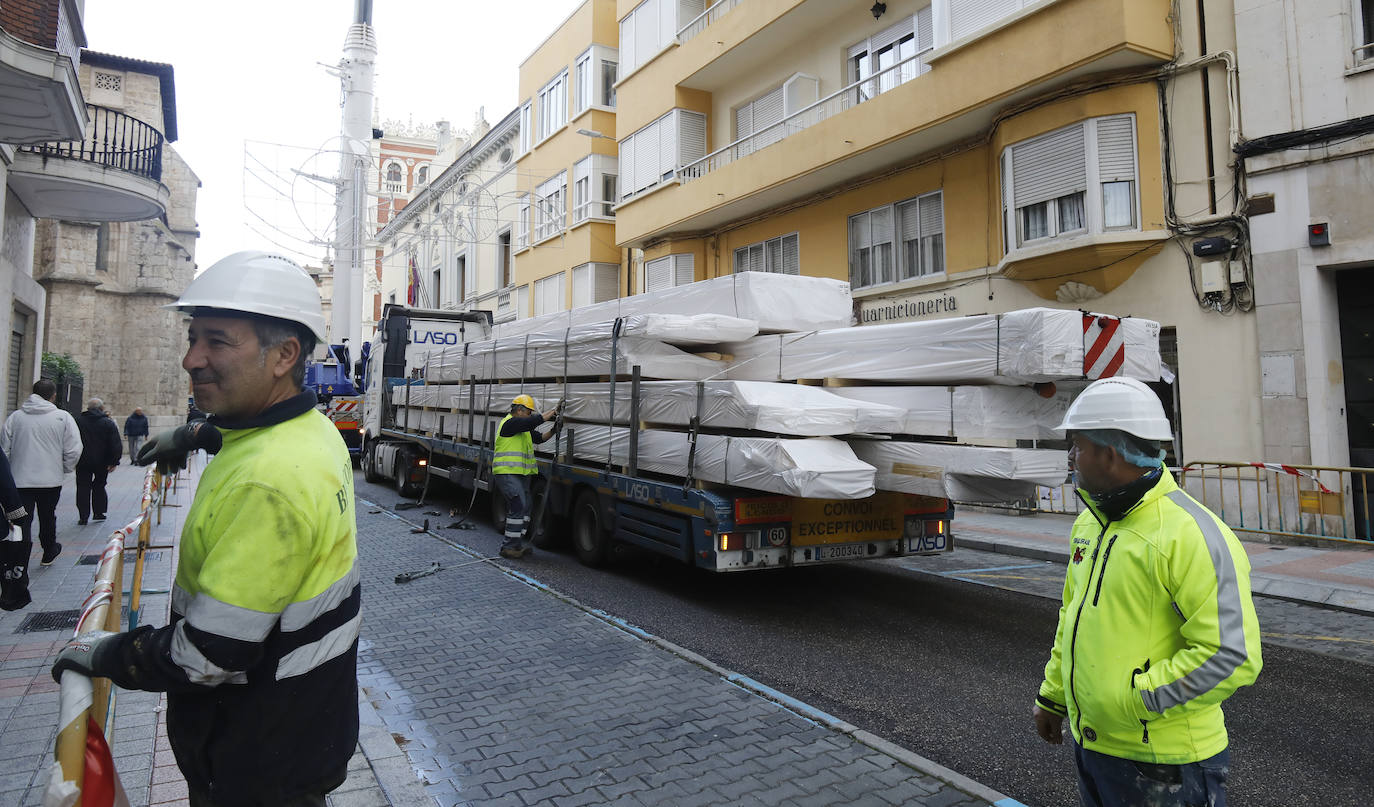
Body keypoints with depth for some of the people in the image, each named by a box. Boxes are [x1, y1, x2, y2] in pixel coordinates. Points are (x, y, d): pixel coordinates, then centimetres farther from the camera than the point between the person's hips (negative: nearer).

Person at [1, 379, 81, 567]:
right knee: (48, 518, 18)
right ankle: (49, 554, 36)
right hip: (51, 480, 0)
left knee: (22, 522, 1)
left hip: (19, 481, 1)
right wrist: (64, 470, 10)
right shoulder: (63, 417, -5)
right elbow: (73, 450, -7)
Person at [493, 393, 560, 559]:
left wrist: (553, 430, 0)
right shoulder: (509, 423, -11)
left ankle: (518, 542, 18)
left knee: (523, 508, 11)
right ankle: (509, 546, -9)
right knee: (519, 506, -14)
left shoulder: (523, 428, 20)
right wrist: (551, 413, -11)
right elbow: (533, 422, -22)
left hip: (521, 474, 10)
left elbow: (538, 437, 16)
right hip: (507, 473, -10)